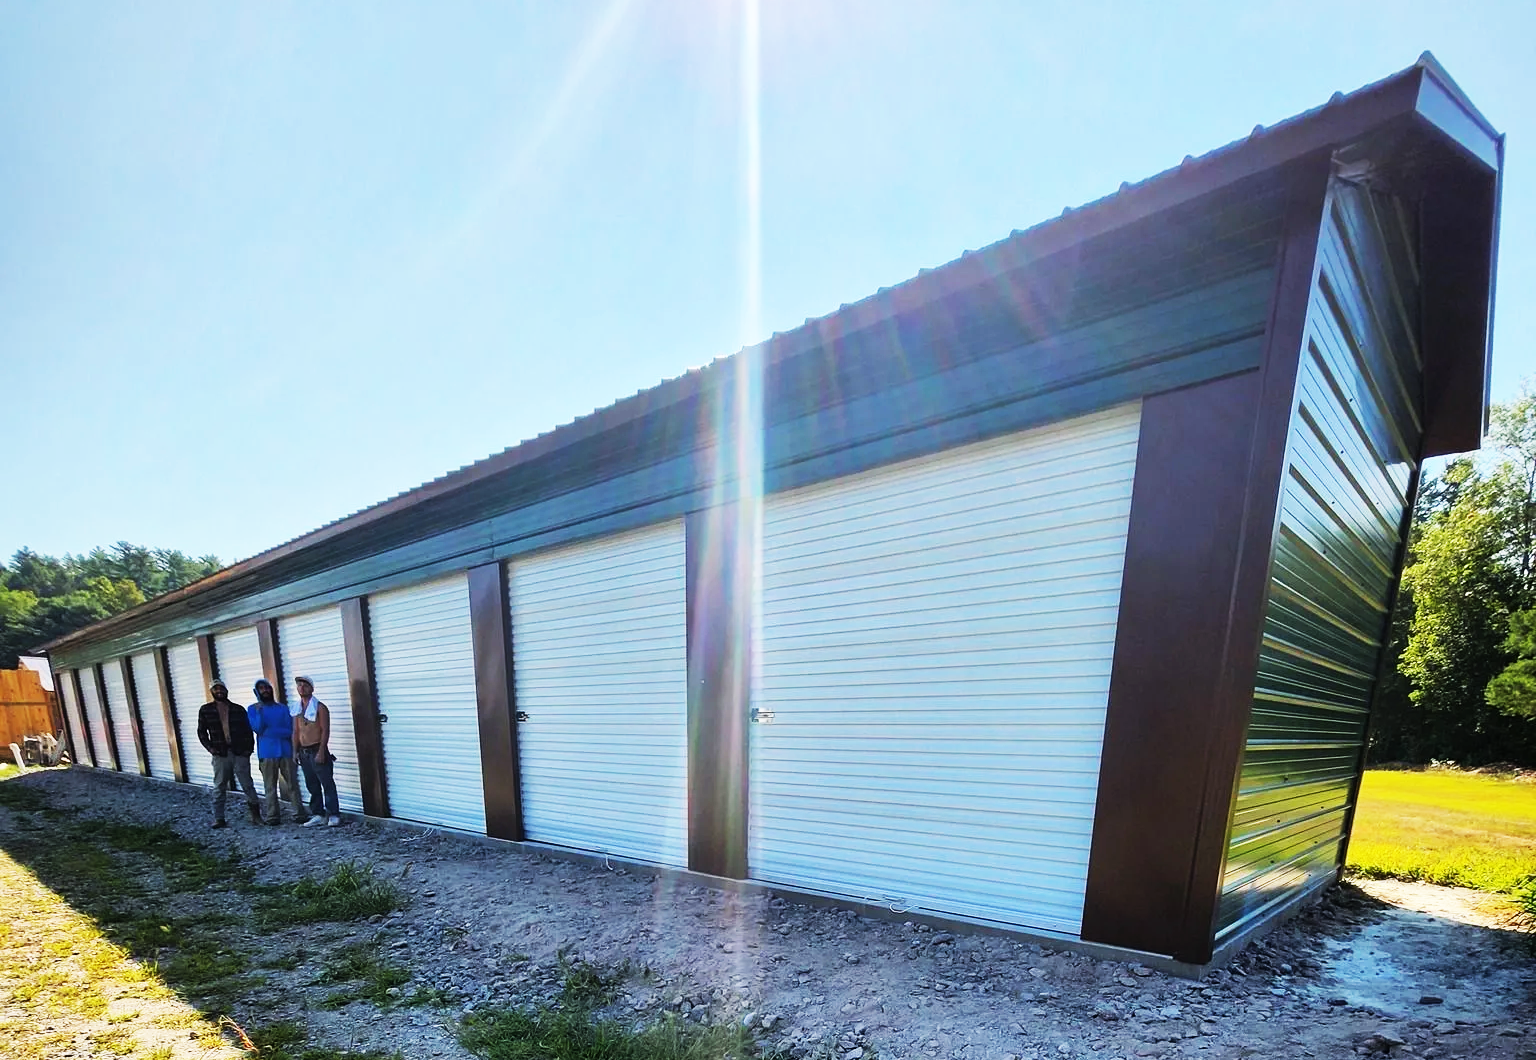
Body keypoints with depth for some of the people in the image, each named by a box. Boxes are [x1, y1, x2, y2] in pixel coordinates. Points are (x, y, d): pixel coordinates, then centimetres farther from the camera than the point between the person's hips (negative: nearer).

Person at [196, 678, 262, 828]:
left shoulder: (238, 710, 5)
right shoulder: (205, 710, 5)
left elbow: (248, 730, 6)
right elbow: (201, 731, 9)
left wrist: (249, 747, -4)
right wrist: (209, 747, -3)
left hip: (240, 753, 0)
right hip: (220, 754, 1)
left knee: (247, 785, 3)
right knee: (219, 788, 5)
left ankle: (255, 814, 13)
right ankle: (219, 819, 13)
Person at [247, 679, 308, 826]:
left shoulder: (283, 708, 9)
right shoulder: (253, 709, 6)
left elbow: (289, 731, 2)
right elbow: (257, 728, -9)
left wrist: (268, 731, -10)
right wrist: (259, 711, -20)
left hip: (285, 751, 1)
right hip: (266, 753, -1)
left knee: (292, 784, 0)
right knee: (270, 787, 2)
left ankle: (299, 814, 2)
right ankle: (272, 816, 11)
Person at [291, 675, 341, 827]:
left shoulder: (320, 707, -8)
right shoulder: (296, 709, 11)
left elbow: (325, 731, -12)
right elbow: (296, 732, 14)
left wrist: (321, 751, -17)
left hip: (317, 750, -6)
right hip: (303, 751, 6)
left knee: (327, 783, -4)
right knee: (312, 785, 11)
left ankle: (333, 815, 0)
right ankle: (318, 814, 19)